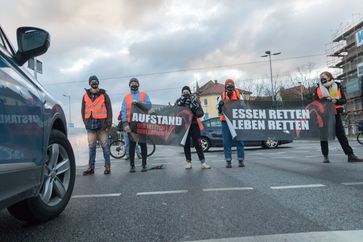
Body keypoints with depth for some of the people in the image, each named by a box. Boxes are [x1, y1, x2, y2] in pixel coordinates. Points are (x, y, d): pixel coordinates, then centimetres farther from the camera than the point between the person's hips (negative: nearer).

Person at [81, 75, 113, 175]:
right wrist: (86, 122, 7)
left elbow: (109, 110, 1)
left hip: (102, 125, -3)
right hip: (90, 126, 3)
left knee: (105, 146, -1)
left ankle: (107, 166, 7)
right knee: (91, 147, 7)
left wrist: (108, 124, -6)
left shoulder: (104, 95, 3)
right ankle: (91, 167, 13)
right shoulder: (85, 96, 12)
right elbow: (83, 110, 16)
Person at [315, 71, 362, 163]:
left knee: (341, 135, 1)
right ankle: (325, 156, 12)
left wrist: (336, 100, -18)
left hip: (335, 114, 0)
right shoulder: (318, 88, 4)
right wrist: (324, 100, -15)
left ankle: (350, 155, 5)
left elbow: (344, 100, 2)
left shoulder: (337, 86, 5)